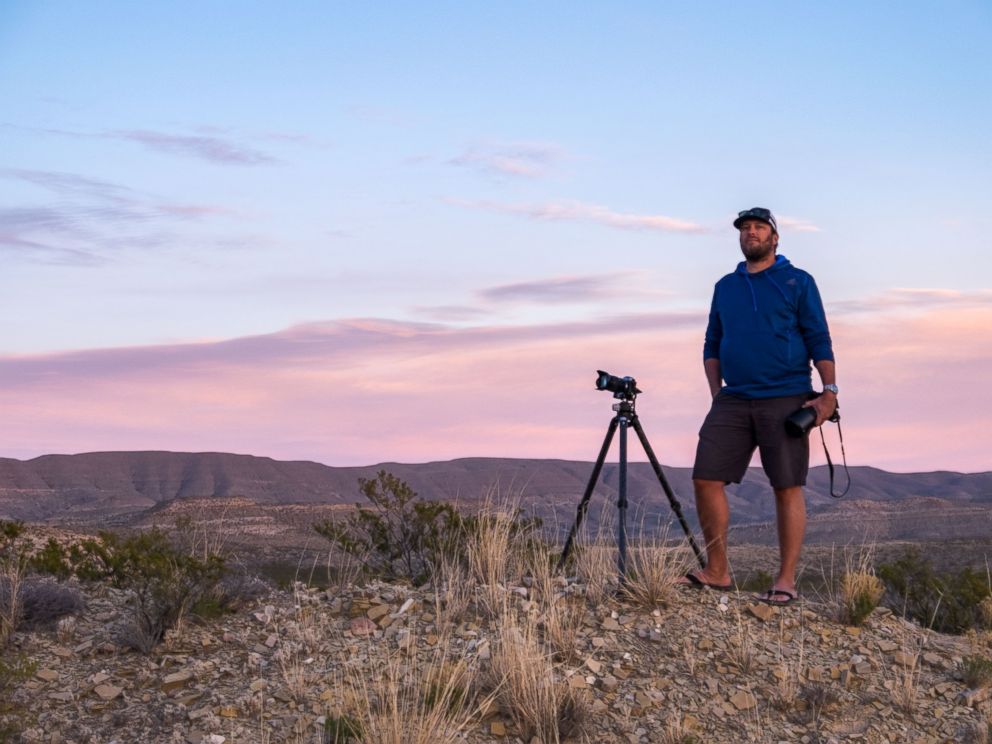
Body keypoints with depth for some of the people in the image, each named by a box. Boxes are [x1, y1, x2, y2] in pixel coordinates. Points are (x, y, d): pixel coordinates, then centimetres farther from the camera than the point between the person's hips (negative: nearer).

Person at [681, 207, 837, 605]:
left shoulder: (797, 282, 3)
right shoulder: (725, 287, 16)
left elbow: (819, 340, -1)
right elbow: (712, 344, 20)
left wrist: (829, 392, -10)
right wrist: (716, 393, 8)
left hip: (784, 401, -4)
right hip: (732, 401, 4)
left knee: (787, 488, -2)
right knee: (705, 479, -4)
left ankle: (786, 581, 5)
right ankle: (717, 571, 7)